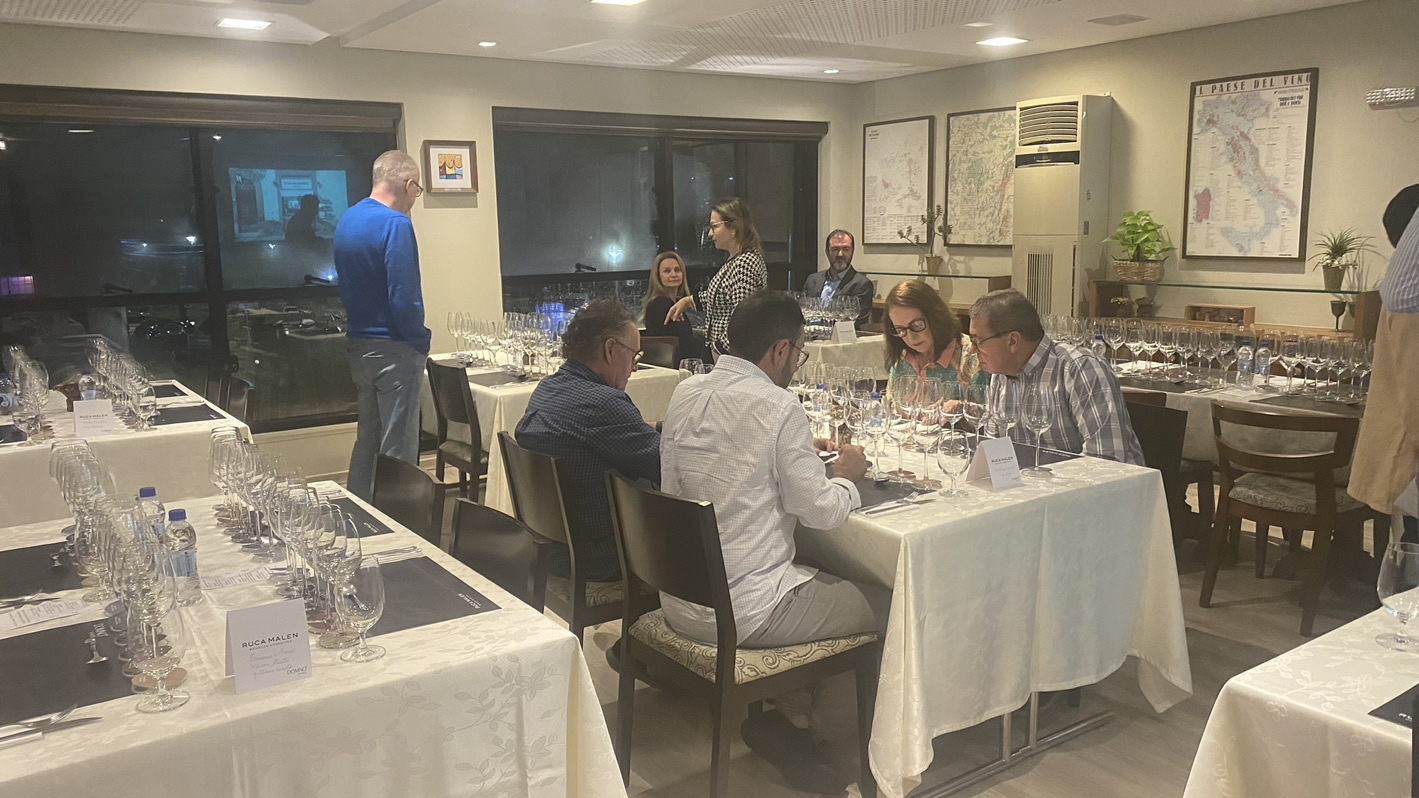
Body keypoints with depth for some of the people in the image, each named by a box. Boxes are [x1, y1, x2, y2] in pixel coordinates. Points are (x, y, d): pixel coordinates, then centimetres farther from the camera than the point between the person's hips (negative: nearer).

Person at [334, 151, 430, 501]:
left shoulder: (347, 220, 10)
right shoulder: (395, 224, -17)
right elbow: (403, 297, -22)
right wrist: (421, 341, -9)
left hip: (358, 345, 9)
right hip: (394, 349, -9)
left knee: (367, 439, 19)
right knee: (398, 451, -1)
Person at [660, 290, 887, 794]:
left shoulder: (685, 394, 3)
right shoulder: (778, 408, -17)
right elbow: (821, 512, -13)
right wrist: (846, 477, 8)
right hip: (741, 612, -8)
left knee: (827, 577, 28)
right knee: (883, 604, 10)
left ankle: (774, 717, 26)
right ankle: (817, 732, 19)